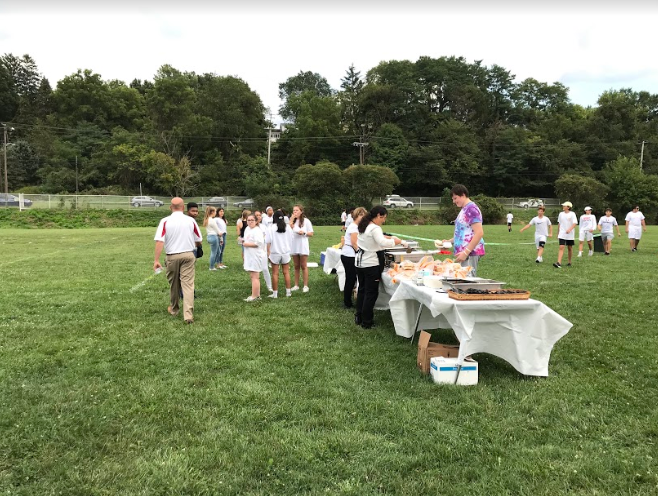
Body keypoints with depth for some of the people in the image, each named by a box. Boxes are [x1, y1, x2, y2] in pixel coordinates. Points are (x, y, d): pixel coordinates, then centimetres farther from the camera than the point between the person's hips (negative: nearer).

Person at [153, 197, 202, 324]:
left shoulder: (165, 221, -7)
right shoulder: (191, 220, -2)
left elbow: (159, 241, -15)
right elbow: (198, 241, 6)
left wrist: (156, 260, -13)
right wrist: (195, 247, 29)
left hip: (172, 256, 0)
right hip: (188, 255, 0)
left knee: (174, 284, 18)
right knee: (188, 284, -2)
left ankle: (174, 309, 37)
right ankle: (188, 315, -10)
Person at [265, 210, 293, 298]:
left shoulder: (271, 228, -10)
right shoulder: (288, 227, -1)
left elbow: (268, 242, -10)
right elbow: (291, 239, 7)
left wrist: (268, 252, -1)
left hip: (275, 253, -2)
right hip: (286, 252, 3)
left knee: (275, 273, 3)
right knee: (286, 272, 10)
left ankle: (275, 293, 7)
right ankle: (288, 292, 14)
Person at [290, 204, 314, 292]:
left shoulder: (306, 221, -4)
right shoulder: (292, 221, 6)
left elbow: (311, 234, -2)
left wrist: (304, 233, -21)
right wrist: (292, 218, -10)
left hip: (303, 246, -4)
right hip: (294, 246, 4)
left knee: (303, 266, 1)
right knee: (296, 267, 11)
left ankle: (305, 286, 5)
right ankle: (296, 285, 16)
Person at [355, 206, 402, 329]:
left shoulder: (363, 226, 10)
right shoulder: (375, 228, -19)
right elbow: (383, 243, -32)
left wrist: (384, 237, 13)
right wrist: (395, 241, -19)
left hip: (360, 262, 9)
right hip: (371, 264, -9)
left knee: (362, 290, 17)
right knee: (371, 293, 1)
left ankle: (359, 318, 25)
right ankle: (367, 322, 7)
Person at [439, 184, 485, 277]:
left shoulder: (471, 209, -12)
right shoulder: (464, 209, 18)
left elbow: (479, 233, -20)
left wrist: (466, 252, -22)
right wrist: (449, 241, 14)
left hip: (470, 253, -9)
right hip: (462, 252, 9)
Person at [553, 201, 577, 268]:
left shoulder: (572, 214, -5)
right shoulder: (561, 214, 7)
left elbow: (575, 223, -14)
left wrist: (569, 229, -31)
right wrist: (558, 233, 17)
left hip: (570, 235, -2)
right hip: (562, 234, 2)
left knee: (570, 248, 10)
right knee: (561, 247, -11)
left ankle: (569, 262, 24)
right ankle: (559, 263, -20)